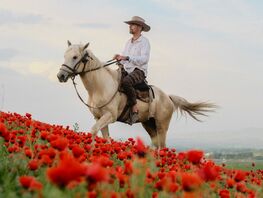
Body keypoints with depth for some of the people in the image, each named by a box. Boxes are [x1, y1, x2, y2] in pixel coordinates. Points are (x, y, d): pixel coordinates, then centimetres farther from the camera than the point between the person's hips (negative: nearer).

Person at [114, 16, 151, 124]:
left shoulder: (144, 42, -4)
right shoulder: (129, 42, 19)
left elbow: (144, 59, -18)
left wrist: (127, 57, -27)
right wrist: (119, 58, -5)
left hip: (139, 71, -7)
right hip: (126, 70, 7)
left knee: (126, 82, -38)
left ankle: (135, 109, -29)